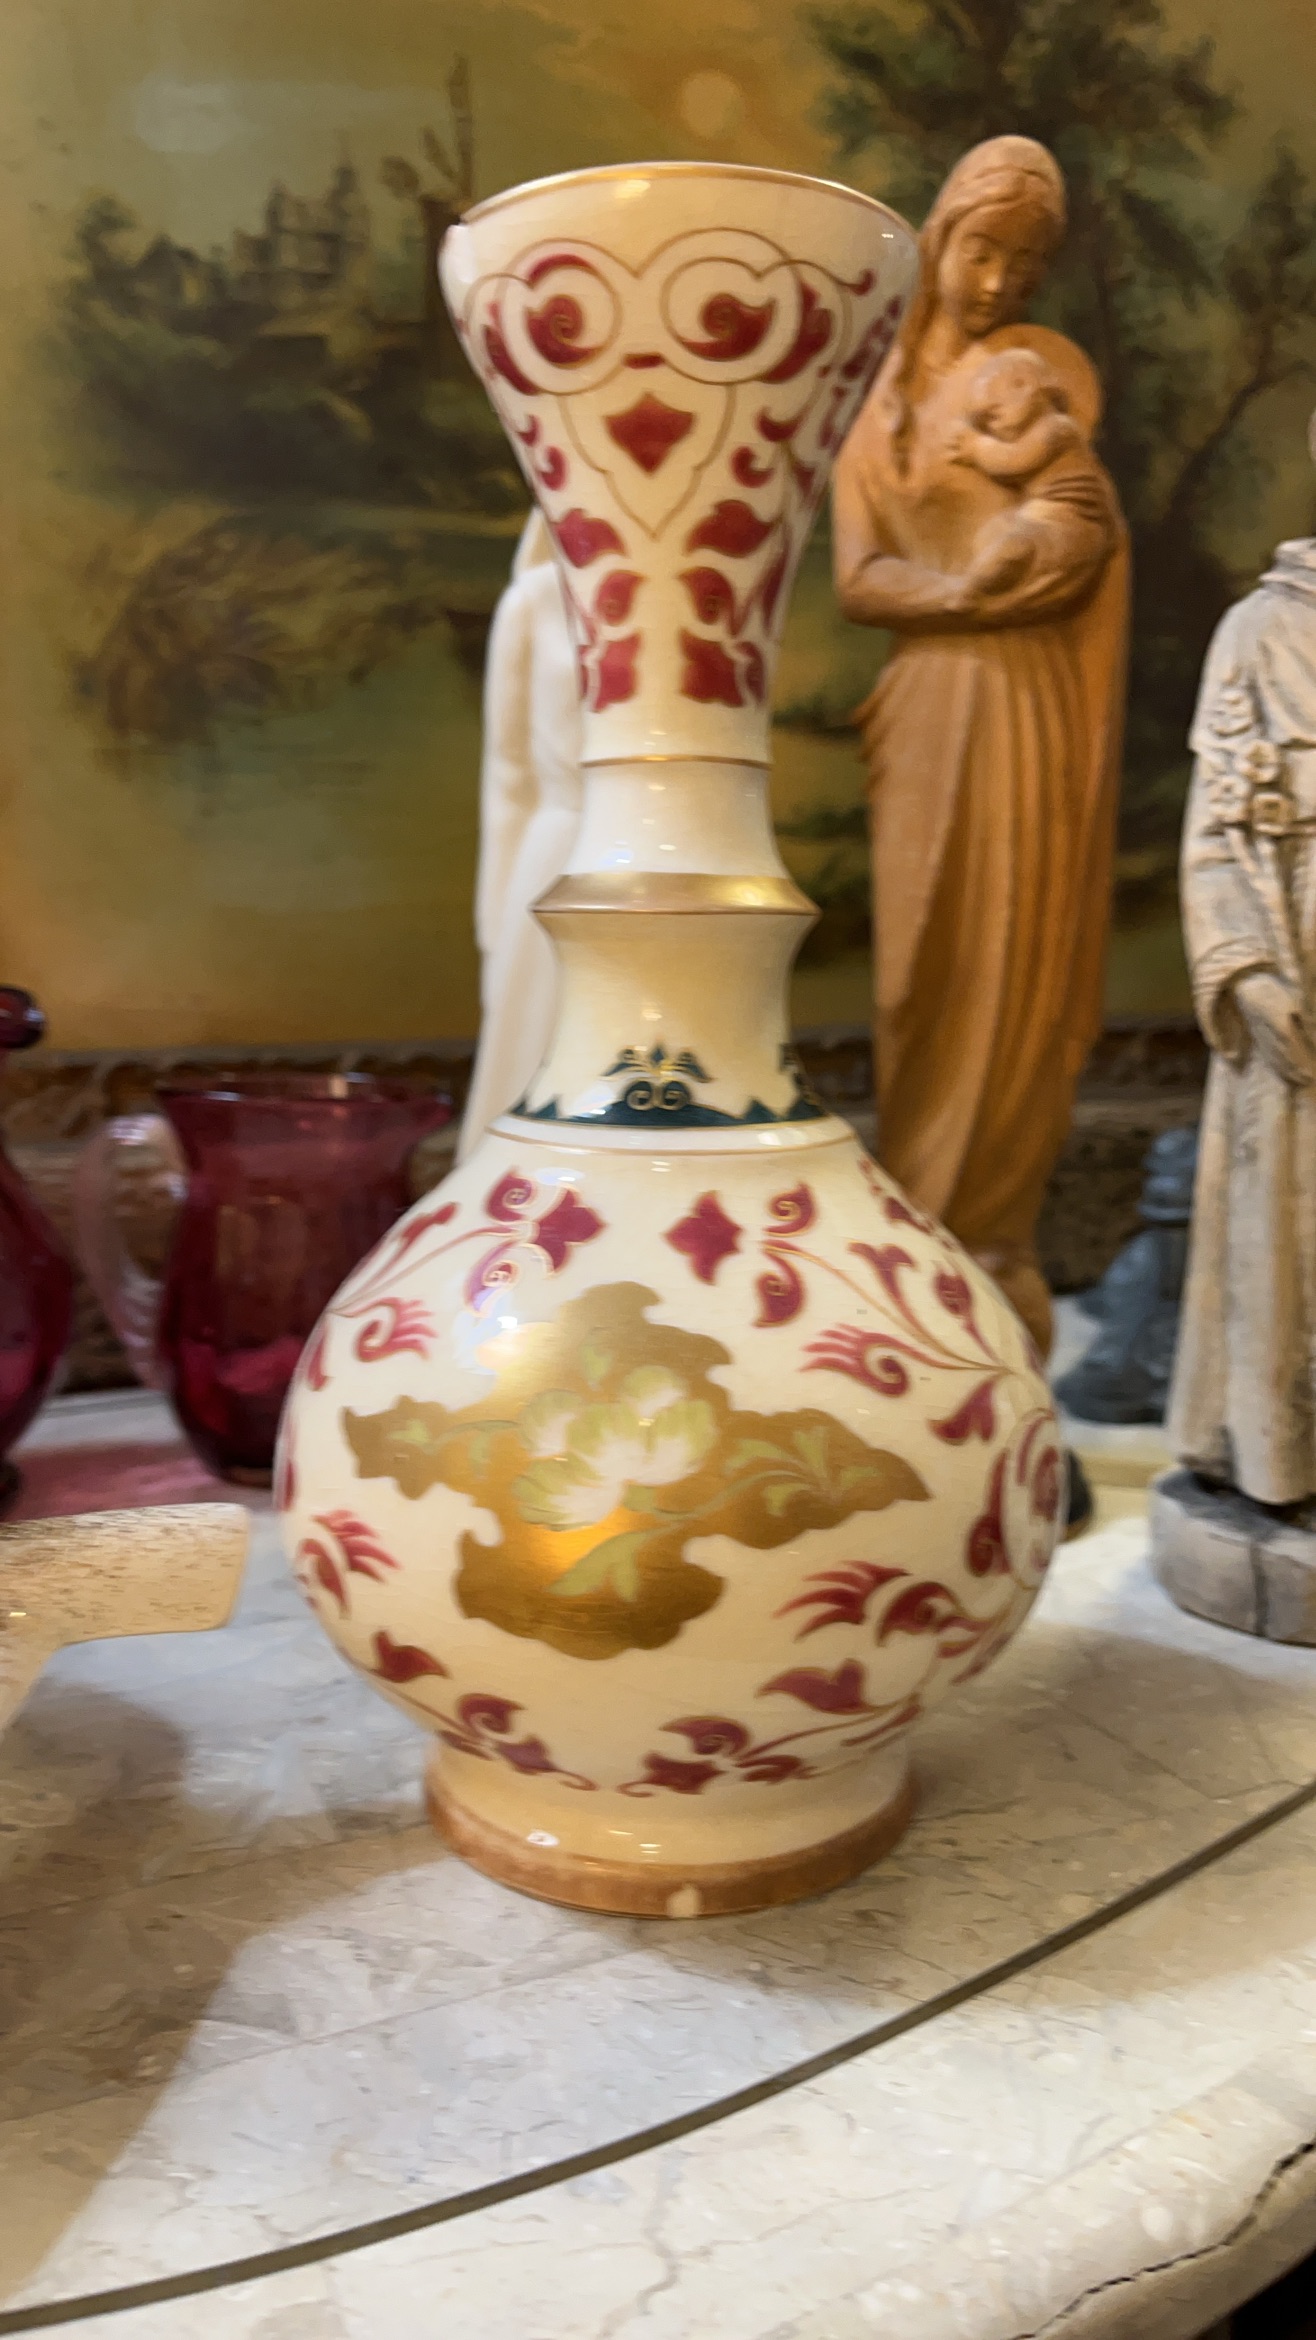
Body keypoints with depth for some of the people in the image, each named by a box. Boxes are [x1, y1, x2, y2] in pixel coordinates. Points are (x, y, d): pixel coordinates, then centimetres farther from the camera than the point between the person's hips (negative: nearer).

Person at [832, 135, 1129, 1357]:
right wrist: (989, 582, -13)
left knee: (1019, 971, -2)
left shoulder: (1048, 366, 6)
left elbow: (1081, 547, -6)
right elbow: (858, 576, 0)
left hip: (1027, 712, -2)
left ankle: (981, 1237, 8)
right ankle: (934, 1235, 12)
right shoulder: (885, 391, 14)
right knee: (926, 974, 2)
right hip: (926, 711, 3)